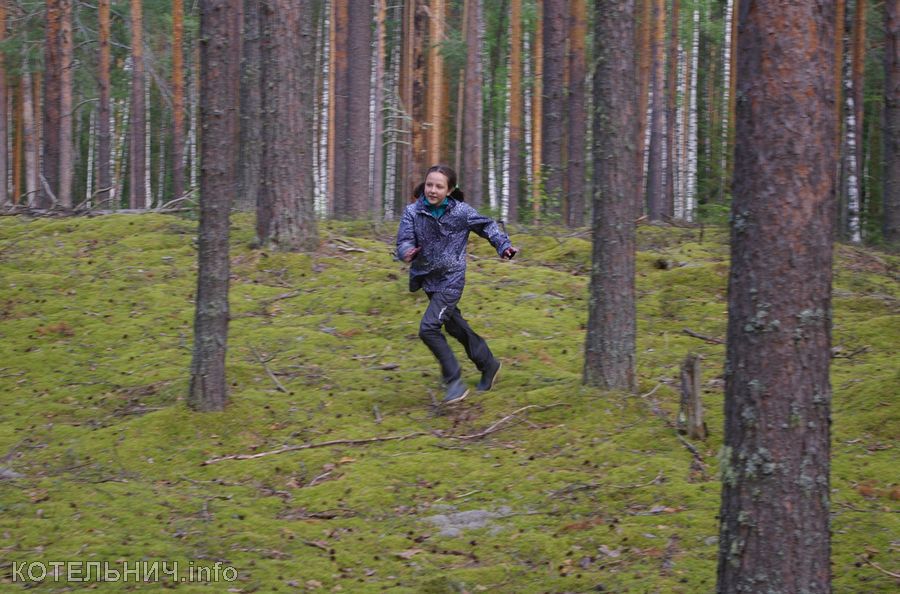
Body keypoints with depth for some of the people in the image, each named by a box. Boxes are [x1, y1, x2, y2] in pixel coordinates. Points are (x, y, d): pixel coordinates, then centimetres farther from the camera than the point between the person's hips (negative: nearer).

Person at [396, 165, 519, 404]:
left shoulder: (460, 211, -13)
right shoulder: (413, 212, -9)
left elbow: (486, 225, 3)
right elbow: (404, 241, -16)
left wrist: (503, 245, -9)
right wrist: (407, 252, -38)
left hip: (451, 280, -5)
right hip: (428, 279, 5)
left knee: (428, 328, -19)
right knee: (456, 327, 20)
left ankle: (455, 382, -9)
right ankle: (488, 365, 41)